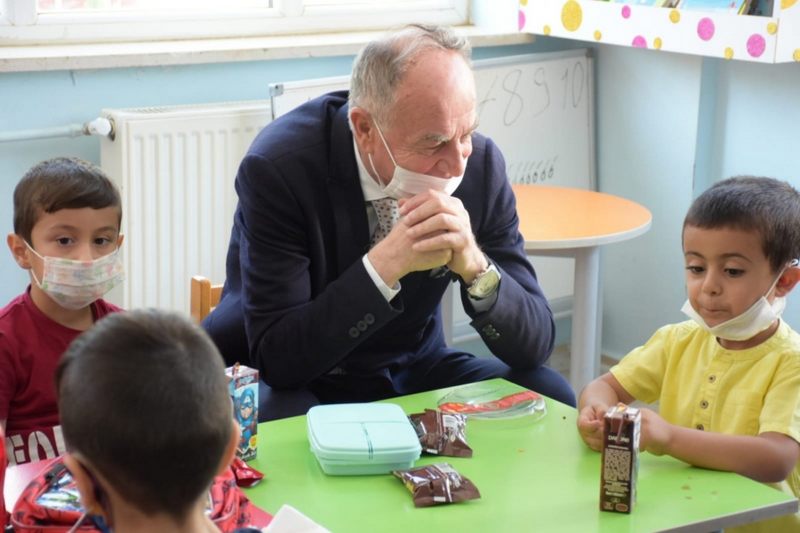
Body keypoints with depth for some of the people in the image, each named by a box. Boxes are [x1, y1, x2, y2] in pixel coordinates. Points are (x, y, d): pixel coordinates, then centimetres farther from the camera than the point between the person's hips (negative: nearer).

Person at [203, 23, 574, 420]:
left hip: (412, 371, 3)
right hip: (292, 384, -3)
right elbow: (277, 357, -26)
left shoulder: (481, 162, -14)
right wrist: (386, 264, -36)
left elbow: (536, 344, -11)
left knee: (548, 396, -19)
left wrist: (475, 265, -31)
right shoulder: (277, 168, -25)